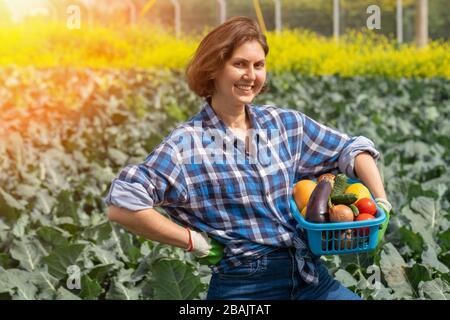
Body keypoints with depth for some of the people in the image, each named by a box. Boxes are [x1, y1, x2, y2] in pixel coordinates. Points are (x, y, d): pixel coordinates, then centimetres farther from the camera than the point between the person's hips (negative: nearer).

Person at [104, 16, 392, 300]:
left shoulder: (286, 123, 7)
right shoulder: (188, 143, -8)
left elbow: (352, 149, 17)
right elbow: (122, 205, -17)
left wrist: (381, 203, 2)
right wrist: (195, 242, -13)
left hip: (311, 278, 5)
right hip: (243, 287, -5)